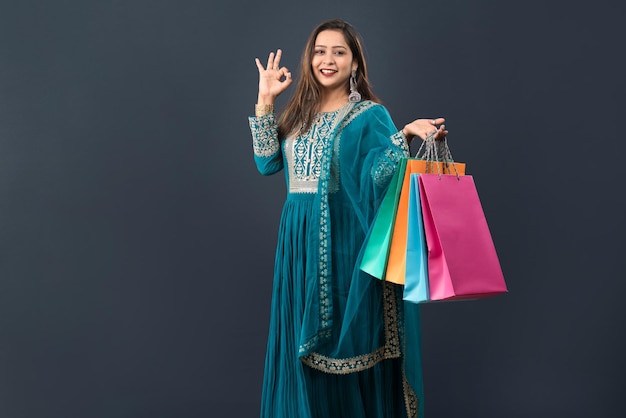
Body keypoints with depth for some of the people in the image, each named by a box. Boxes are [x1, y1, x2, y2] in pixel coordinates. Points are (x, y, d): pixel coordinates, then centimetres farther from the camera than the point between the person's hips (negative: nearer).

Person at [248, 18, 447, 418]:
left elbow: (379, 176, -13)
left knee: (350, 339, 1)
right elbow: (268, 163, 4)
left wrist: (406, 136, -28)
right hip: (300, 242, 5)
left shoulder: (370, 115, -2)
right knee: (303, 345, 11)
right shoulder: (298, 113, 14)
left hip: (346, 241, -5)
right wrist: (265, 102, 4)